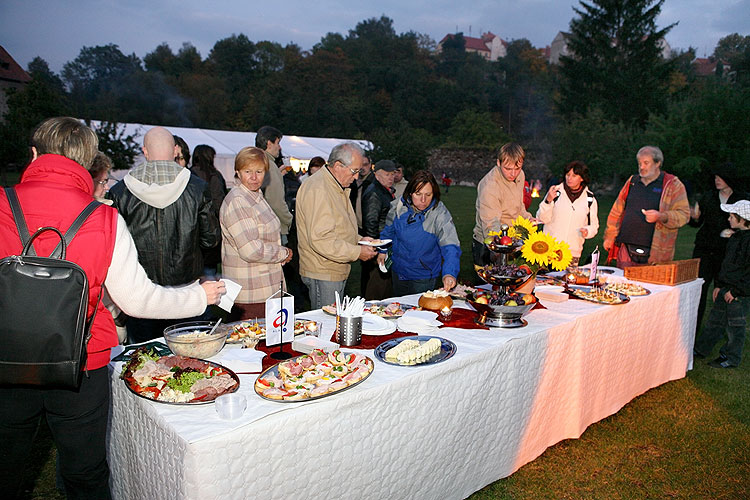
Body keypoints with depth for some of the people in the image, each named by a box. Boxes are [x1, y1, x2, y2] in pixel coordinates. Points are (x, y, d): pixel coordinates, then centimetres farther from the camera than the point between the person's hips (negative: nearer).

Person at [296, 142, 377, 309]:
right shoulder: (317, 190, -19)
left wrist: (359, 239, 9)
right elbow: (320, 239, -26)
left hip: (338, 272, 10)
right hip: (322, 275, -10)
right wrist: (357, 252, -21)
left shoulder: (338, 188, 16)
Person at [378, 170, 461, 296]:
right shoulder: (399, 205, -10)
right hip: (398, 271, 4)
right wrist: (383, 251, 13)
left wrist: (449, 273, -45)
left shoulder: (440, 214, -22)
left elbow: (450, 247, -31)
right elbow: (389, 230, 10)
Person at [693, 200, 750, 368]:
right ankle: (701, 349, 27)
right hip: (726, 289, 9)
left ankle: (731, 358, 18)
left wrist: (736, 291, -18)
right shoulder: (735, 237, 10)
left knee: (735, 326, 4)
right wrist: (719, 285, 15)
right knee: (715, 320, 16)